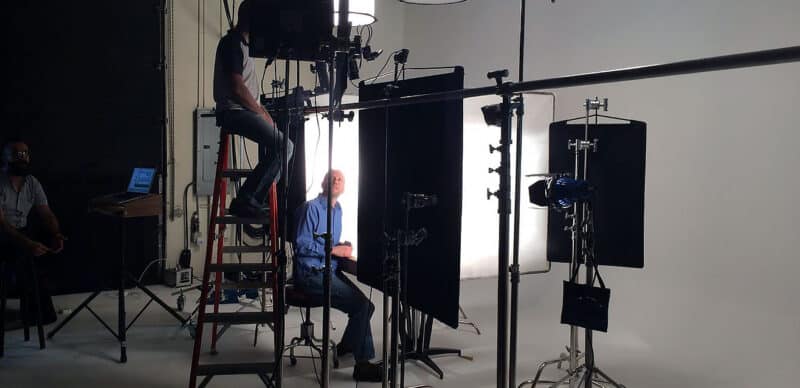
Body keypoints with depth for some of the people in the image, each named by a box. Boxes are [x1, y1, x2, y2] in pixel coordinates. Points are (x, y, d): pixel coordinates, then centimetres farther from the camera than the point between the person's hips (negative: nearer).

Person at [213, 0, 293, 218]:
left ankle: (257, 200, 11)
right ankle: (245, 200, -17)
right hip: (234, 112, -10)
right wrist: (262, 114, -11)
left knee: (285, 146, 14)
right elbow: (237, 88, -19)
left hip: (247, 110, 10)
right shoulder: (231, 43, -11)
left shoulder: (243, 44, 21)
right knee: (282, 146, -20)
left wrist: (262, 111, 10)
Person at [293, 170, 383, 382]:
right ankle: (362, 364, -10)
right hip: (311, 273, -9)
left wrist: (343, 248, 5)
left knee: (366, 306, -4)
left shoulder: (337, 209, 16)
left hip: (330, 271, 9)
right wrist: (333, 250, -16)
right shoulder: (311, 208, -11)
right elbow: (301, 245, -16)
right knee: (361, 305, -20)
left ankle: (345, 347, 21)